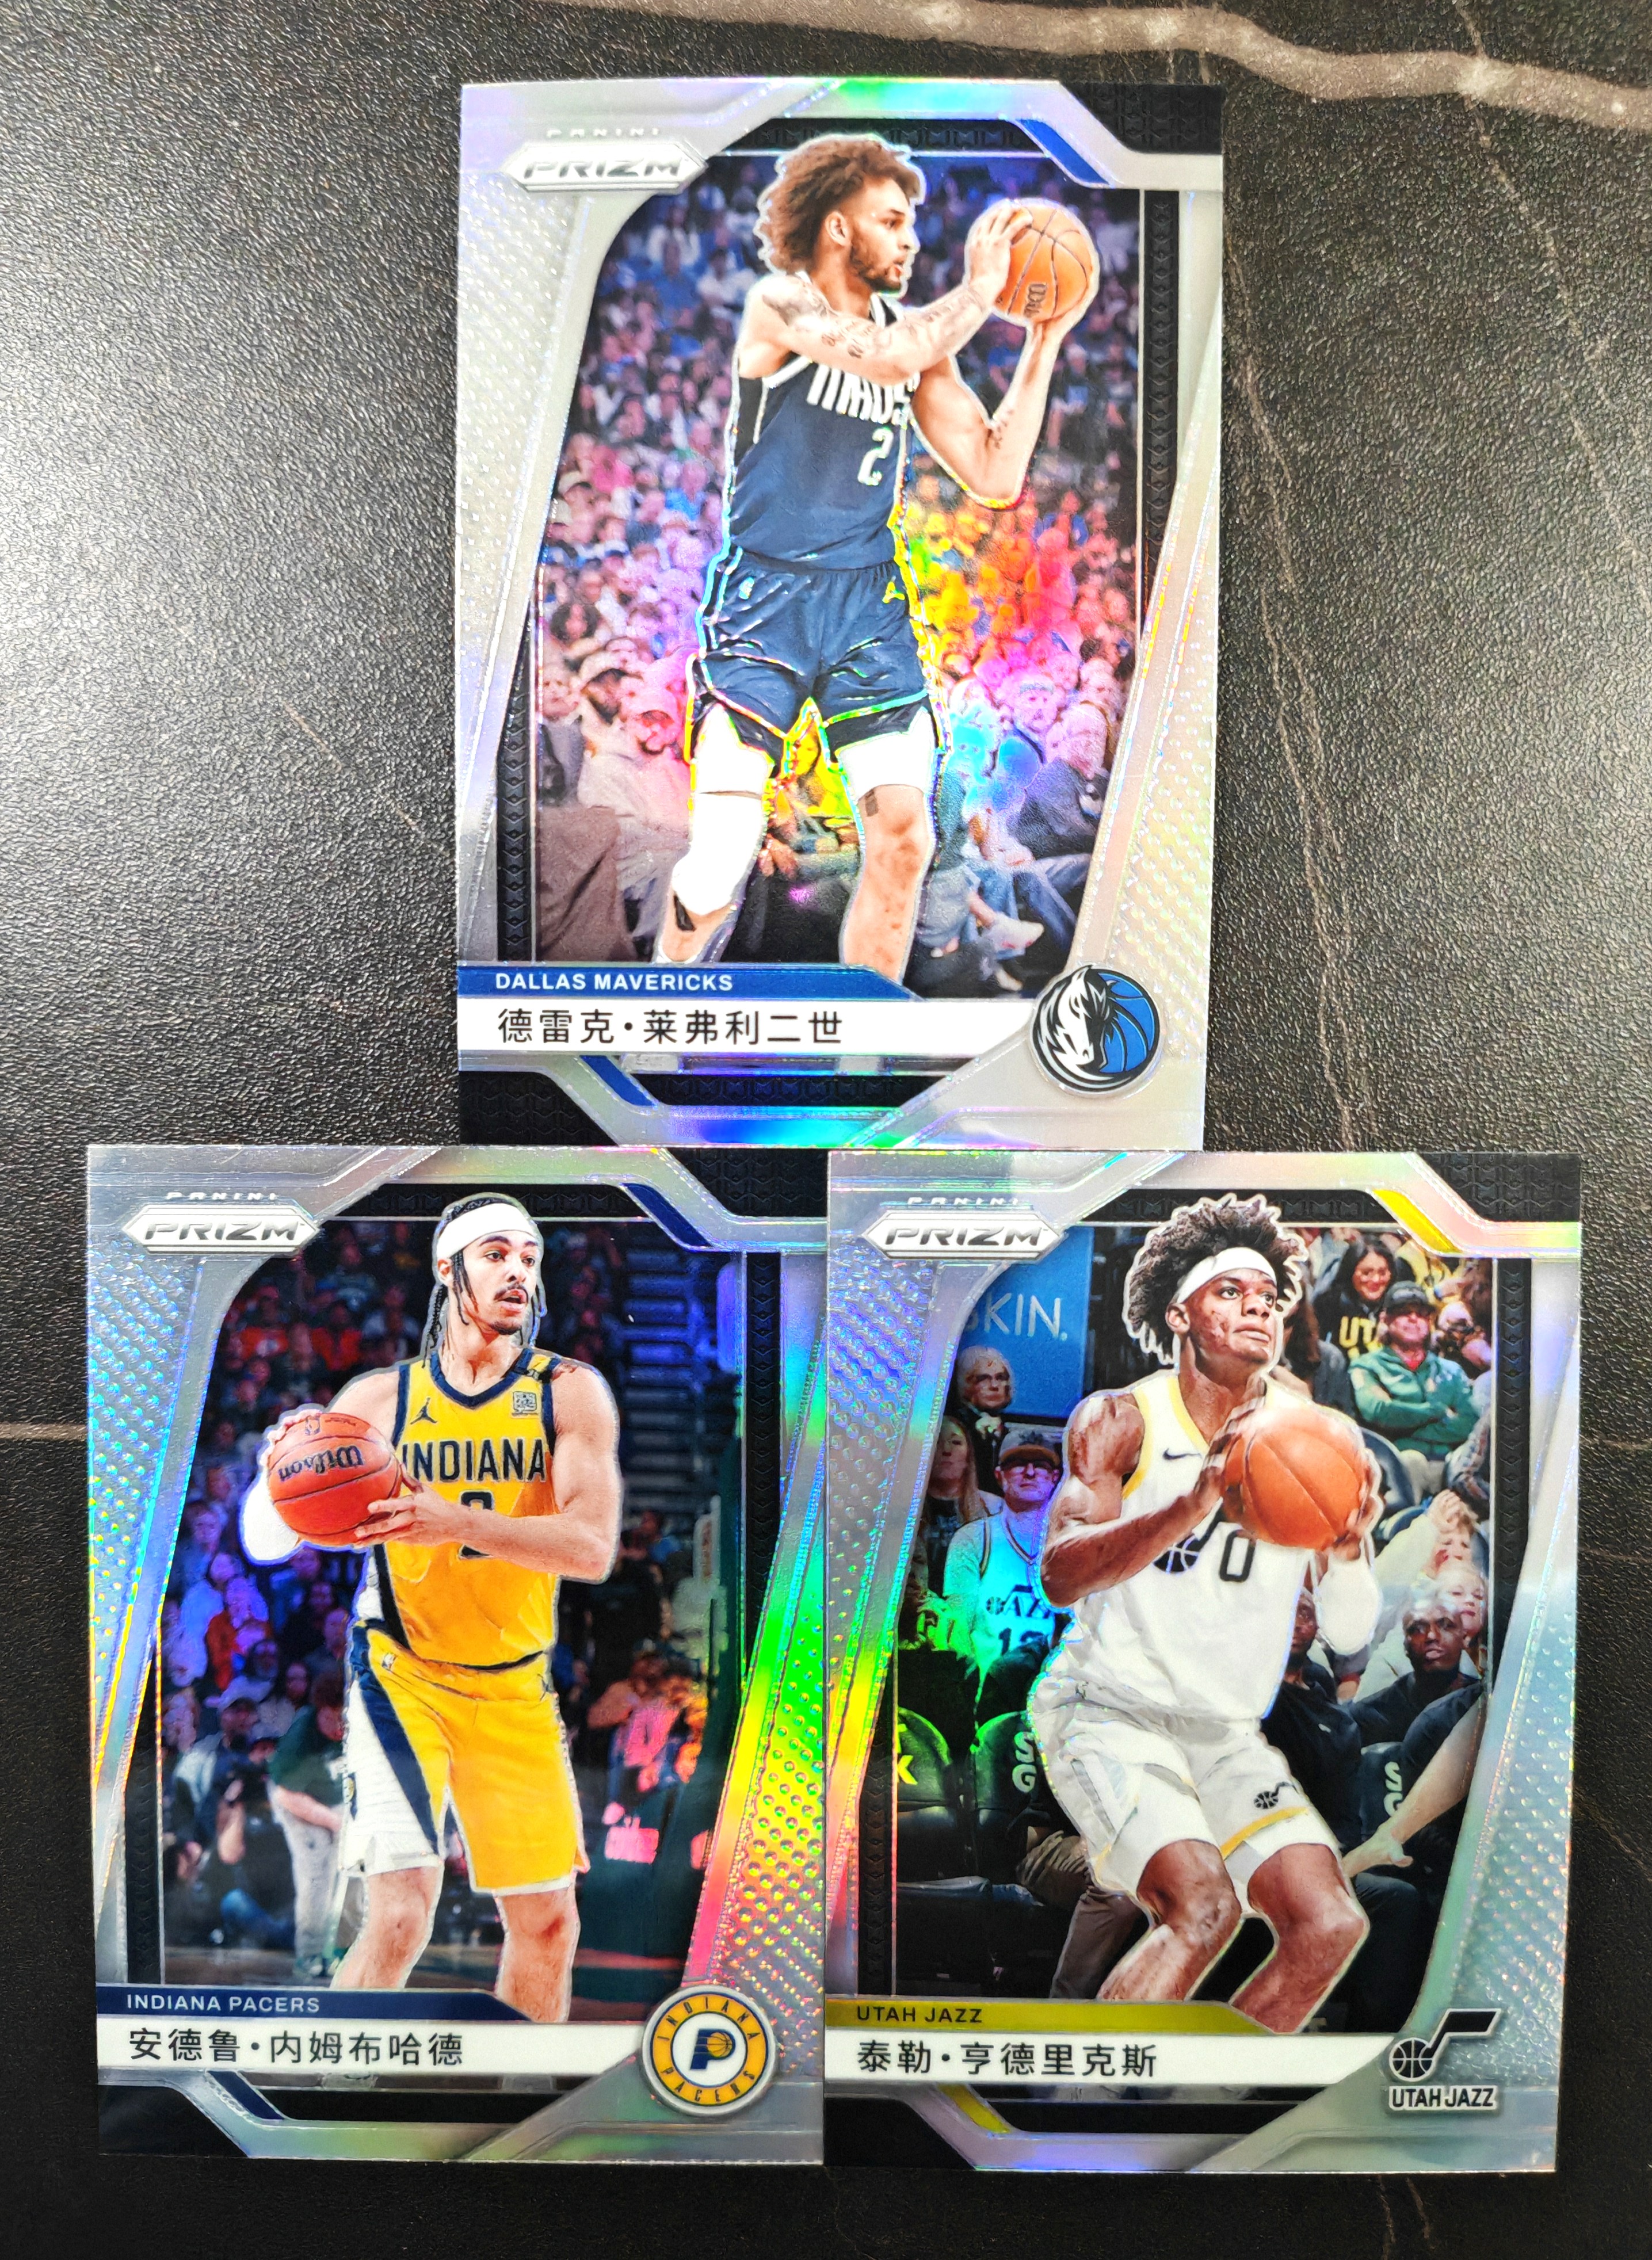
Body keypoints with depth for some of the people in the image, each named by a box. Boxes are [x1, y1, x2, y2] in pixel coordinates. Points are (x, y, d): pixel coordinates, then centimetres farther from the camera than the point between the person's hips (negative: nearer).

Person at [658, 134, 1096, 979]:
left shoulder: (922, 338, 14)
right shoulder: (780, 300, -2)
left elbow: (995, 477, 9)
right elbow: (879, 358, -22)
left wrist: (1043, 343, 6)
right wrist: (978, 288, -8)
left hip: (868, 601, 5)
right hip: (764, 598, -5)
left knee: (903, 834, -9)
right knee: (724, 852, -13)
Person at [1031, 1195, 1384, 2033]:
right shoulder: (1121, 1419, -9)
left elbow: (1349, 1633, 1)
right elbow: (1060, 1575, -22)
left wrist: (1349, 1547, -22)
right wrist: (1195, 1504, -35)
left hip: (1228, 1735, 5)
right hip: (1107, 1710, -5)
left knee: (1330, 1926, -7)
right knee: (1204, 1904, -23)